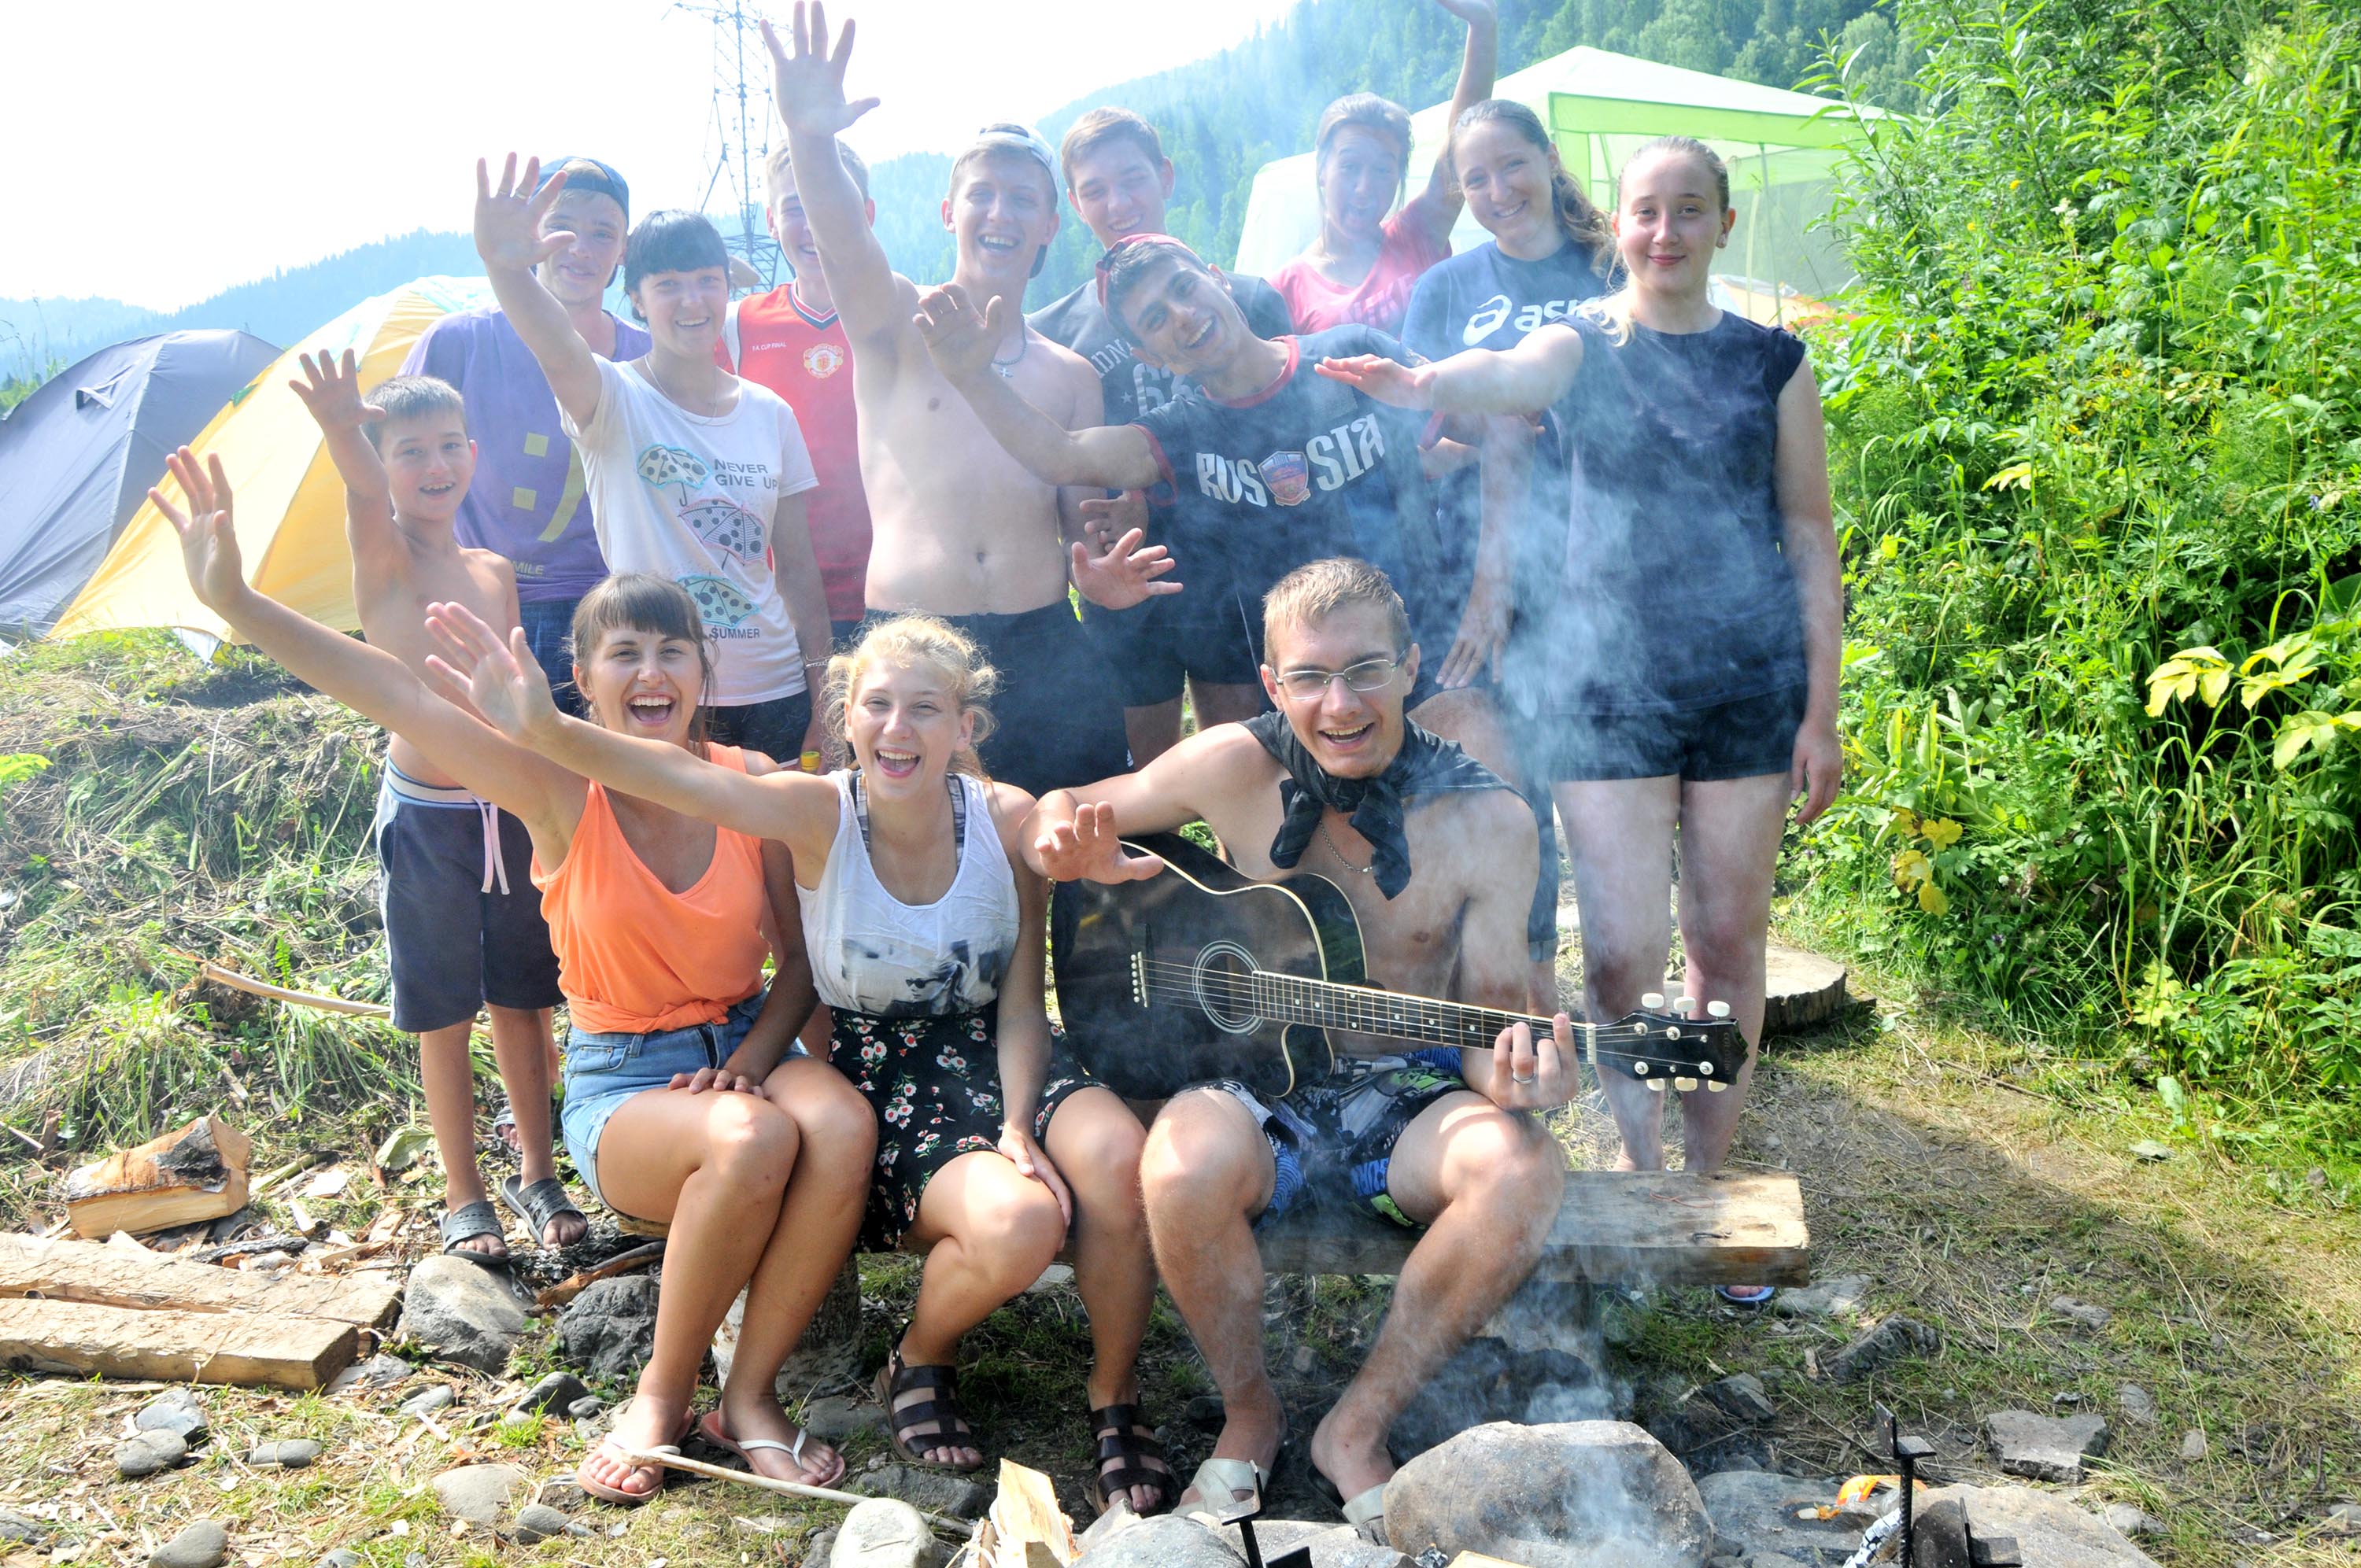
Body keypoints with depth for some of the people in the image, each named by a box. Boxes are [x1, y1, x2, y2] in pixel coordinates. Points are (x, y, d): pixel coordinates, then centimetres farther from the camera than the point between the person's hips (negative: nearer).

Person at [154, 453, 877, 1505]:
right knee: (753, 1140, -35)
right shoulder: (560, 790, -11)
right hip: (618, 1078, -2)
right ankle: (663, 1396, -10)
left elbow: (804, 952, 1)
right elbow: (398, 695, -24)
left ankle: (749, 1396, -12)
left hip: (744, 1043, 3)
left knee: (842, 1126, -32)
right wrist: (236, 602, -33)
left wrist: (750, 1058, -15)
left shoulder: (751, 783, -5)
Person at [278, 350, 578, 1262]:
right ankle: (463, 1196, 21)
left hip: (514, 809, 4)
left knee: (522, 1000, 12)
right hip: (426, 818, -4)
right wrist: (342, 427, -55)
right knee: (445, 1017, 6)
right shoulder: (383, 559, -9)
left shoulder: (496, 573, 7)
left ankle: (536, 1173, 28)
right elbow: (365, 493, -32)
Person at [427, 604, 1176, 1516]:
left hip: (988, 1060, 2)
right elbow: (679, 779, -31)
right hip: (874, 1076, -2)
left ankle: (1113, 1399, -4)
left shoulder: (1009, 821, -7)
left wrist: (1017, 1124, -18)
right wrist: (543, 728, -47)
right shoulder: (816, 815, -12)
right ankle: (918, 1364, 5)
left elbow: (1021, 1006, -3)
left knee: (1116, 1156, -30)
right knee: (1016, 1224, -31)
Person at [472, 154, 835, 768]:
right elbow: (558, 351, -27)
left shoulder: (771, 413, 7)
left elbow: (797, 566, 10)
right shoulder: (616, 400, -3)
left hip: (774, 694, 3)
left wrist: (822, 696, 7)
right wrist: (504, 267, -48)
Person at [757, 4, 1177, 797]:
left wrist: (1101, 574, -6)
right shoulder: (897, 324, 7)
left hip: (1043, 650, 3)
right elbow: (843, 241, -14)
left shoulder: (1069, 374, 18)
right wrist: (811, 137, -34)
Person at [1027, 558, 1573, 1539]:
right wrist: (1077, 853, -19)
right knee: (1185, 1163, -35)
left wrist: (1506, 1076, -27)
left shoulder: (1488, 822, -6)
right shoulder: (1235, 768, -6)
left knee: (1522, 1169, -31)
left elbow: (1492, 1012, -3)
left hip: (1408, 1098, 1)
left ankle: (1357, 1428, -7)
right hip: (1258, 1087, 0)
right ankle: (1248, 1412, -2)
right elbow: (1058, 814, 6)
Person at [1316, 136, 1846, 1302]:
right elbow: (1501, 377, -22)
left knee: (1728, 939, 7)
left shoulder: (1770, 363, 8)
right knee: (1623, 952, -5)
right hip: (1610, 680, -1)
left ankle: (1708, 1181, 25)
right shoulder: (1581, 347, 4)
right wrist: (1425, 384, -46)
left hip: (1750, 679, 2)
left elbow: (1811, 541, 8)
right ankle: (1640, 1169, 18)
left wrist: (1820, 711, 3)